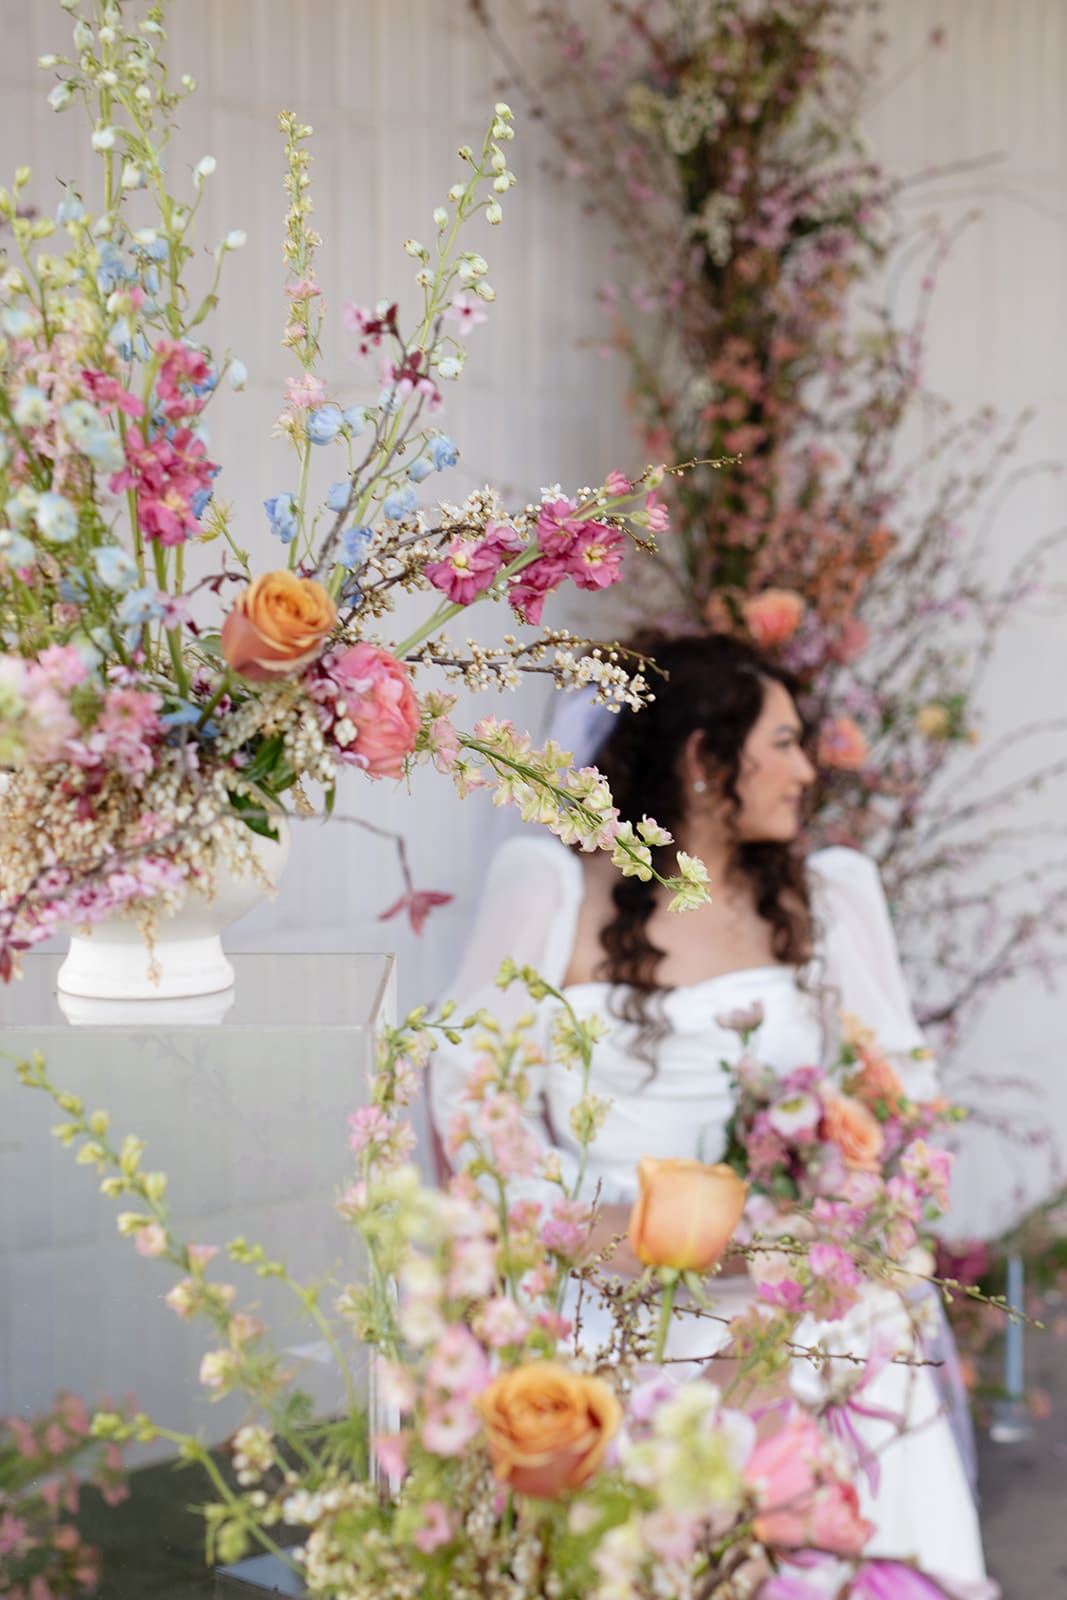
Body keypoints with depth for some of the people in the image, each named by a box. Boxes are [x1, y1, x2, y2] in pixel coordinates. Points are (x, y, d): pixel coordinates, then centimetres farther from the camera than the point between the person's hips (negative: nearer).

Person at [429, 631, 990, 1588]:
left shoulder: (827, 898, 15)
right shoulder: (555, 890, 6)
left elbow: (904, 1085, 13)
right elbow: (465, 1081, 3)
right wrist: (578, 1222, -11)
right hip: (598, 1272, -2)